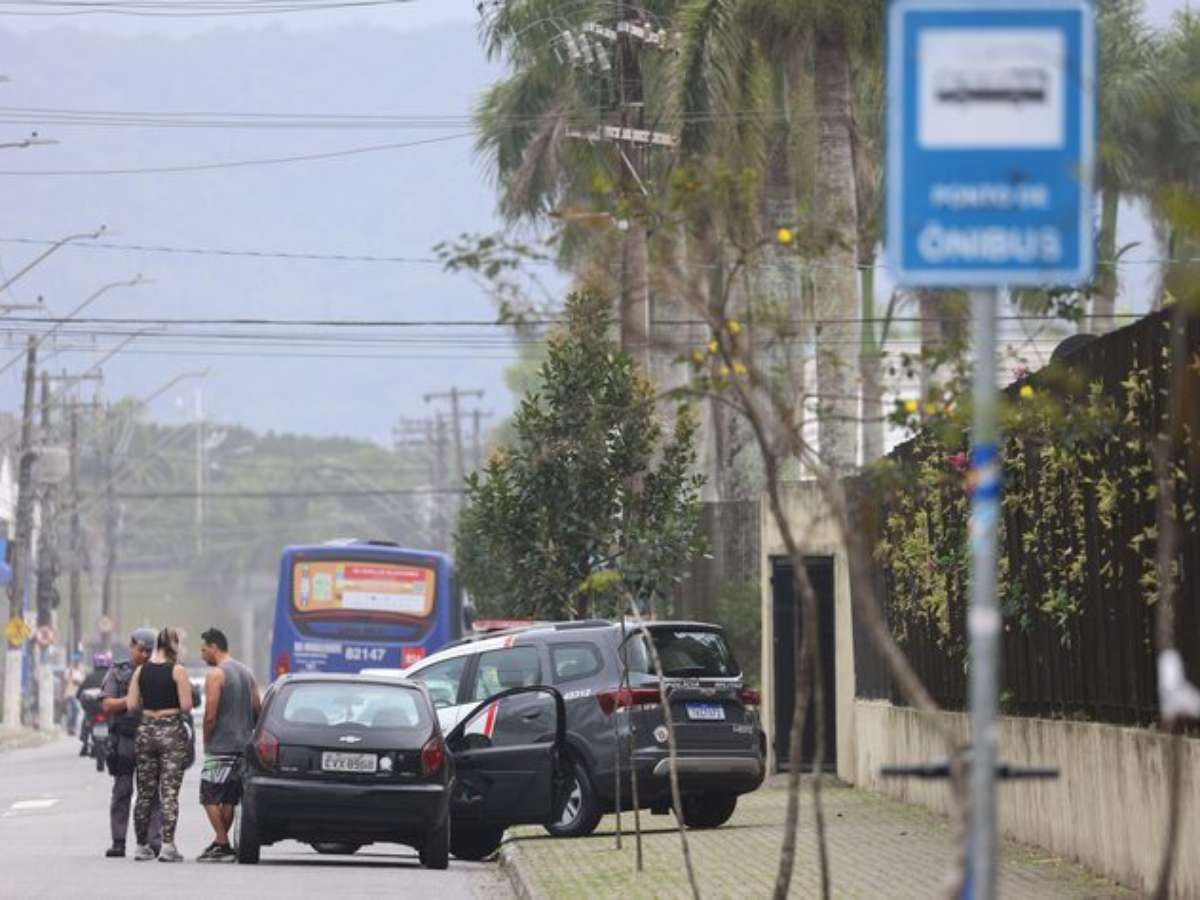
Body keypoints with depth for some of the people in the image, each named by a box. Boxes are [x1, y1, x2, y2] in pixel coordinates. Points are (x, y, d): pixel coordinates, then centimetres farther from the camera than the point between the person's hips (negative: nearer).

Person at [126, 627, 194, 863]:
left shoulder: (141, 670, 4)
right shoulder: (177, 671, -9)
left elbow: (132, 705, 2)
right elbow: (186, 706, -13)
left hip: (146, 731, 4)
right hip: (172, 732, -4)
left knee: (145, 792, 12)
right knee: (169, 791, -4)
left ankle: (142, 845, 14)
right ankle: (167, 846, -10)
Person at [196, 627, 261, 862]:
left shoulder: (216, 674, -11)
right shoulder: (247, 672, 14)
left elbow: (210, 716, -16)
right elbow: (258, 710, 15)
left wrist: (206, 742, -3)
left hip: (220, 746, -8)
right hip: (243, 745, 8)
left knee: (210, 797, -3)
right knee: (229, 799, 12)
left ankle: (223, 845, -9)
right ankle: (221, 842, 14)